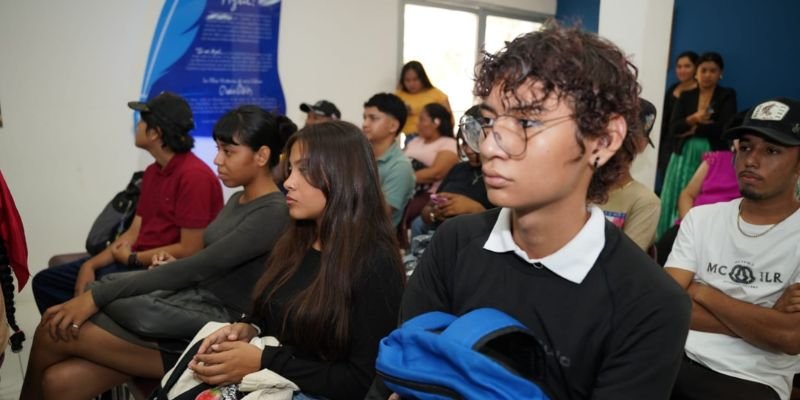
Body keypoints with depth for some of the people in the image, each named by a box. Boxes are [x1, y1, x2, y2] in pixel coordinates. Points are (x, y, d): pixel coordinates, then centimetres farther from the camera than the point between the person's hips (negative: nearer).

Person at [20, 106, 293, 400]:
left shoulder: (273, 214, -15)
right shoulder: (236, 201, 13)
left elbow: (196, 269, -22)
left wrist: (96, 296, -21)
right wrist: (174, 265, 0)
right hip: (185, 315, 8)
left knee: (52, 333, -10)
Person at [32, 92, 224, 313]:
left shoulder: (194, 175, -19)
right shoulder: (152, 172, 13)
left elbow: (189, 250, -21)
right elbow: (134, 232, 11)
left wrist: (132, 258, -10)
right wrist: (90, 264, -3)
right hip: (136, 260, 10)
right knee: (46, 281, 9)